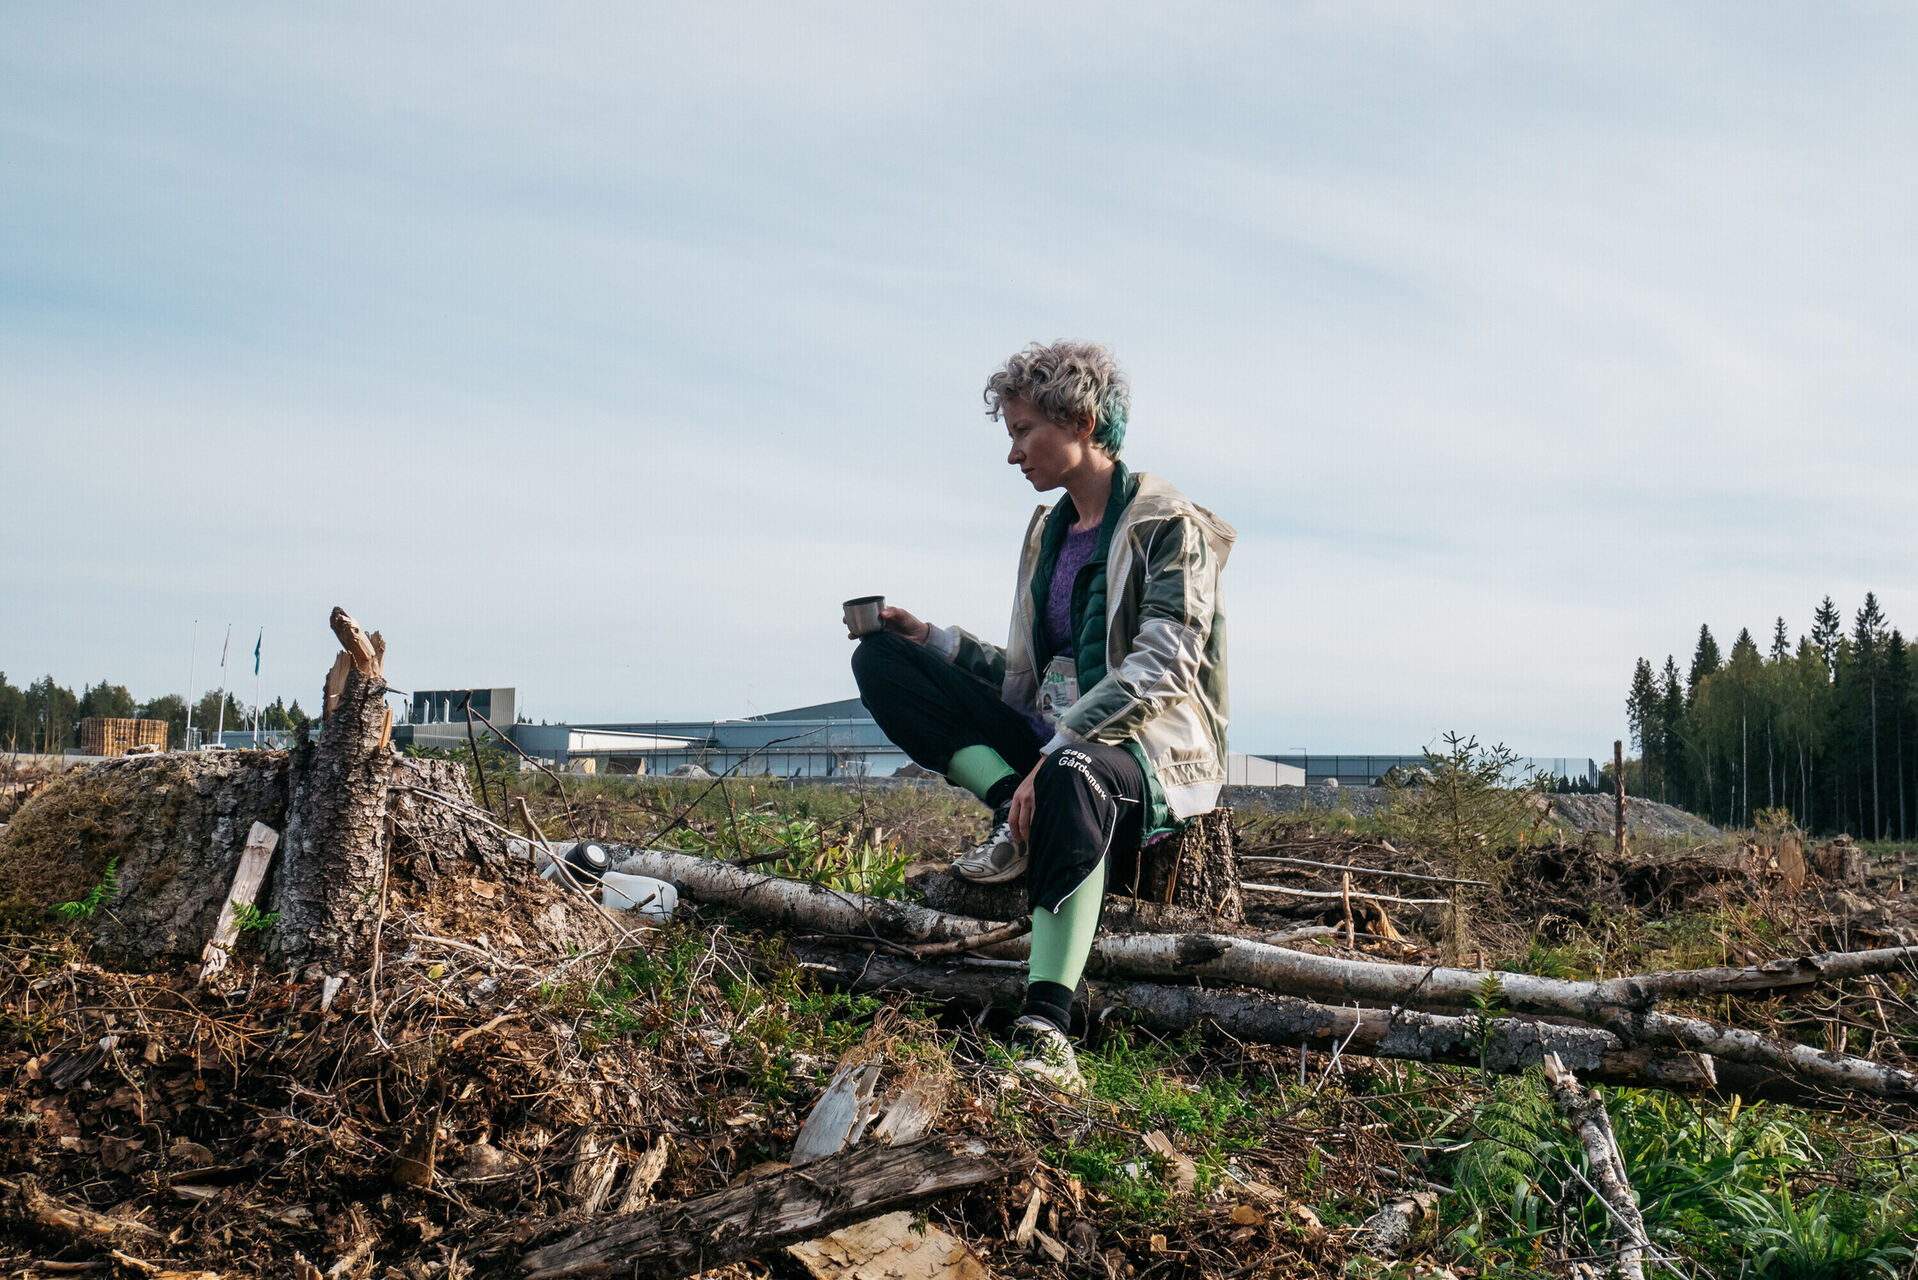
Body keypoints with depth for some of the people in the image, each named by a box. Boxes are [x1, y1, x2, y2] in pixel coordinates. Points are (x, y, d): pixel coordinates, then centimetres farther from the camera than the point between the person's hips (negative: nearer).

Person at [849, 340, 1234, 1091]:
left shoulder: (1170, 526, -6)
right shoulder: (1047, 529, 17)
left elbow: (1163, 666, -18)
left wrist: (1057, 753, -28)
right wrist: (930, 639, 5)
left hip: (1152, 751, -7)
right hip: (1052, 740, 7)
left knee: (1074, 776, -45)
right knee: (880, 659, -6)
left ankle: (1046, 1029, -45)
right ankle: (1016, 813, -21)